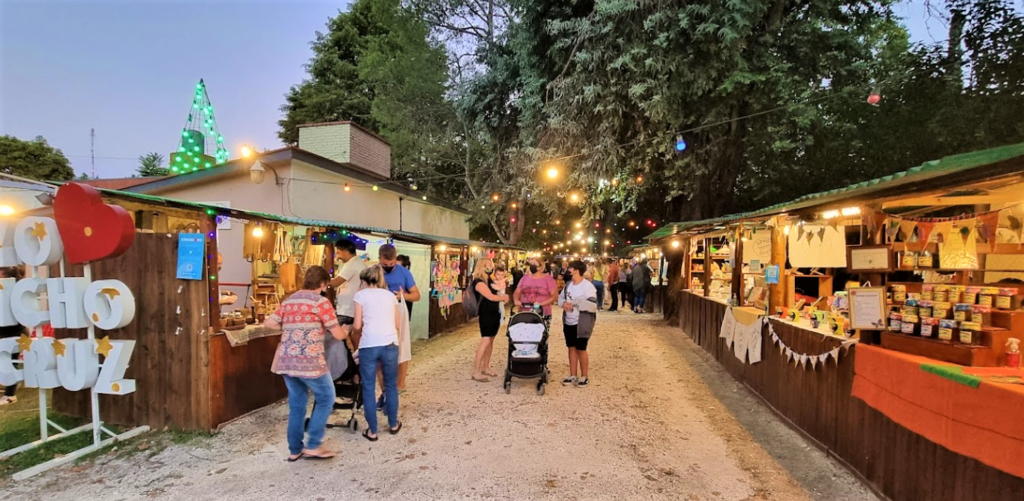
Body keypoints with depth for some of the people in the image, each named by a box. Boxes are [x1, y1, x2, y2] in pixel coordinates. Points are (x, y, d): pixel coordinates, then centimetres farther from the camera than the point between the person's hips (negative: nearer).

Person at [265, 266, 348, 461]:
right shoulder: (321, 302, -5)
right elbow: (338, 335, -5)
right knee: (326, 399, 9)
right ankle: (313, 446, 9)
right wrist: (346, 332, 17)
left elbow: (269, 323, 16)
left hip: (285, 361, 7)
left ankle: (295, 450, 23)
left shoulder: (288, 301, 15)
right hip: (309, 361, -7)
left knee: (296, 404, 17)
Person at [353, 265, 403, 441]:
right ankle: (394, 424, 30)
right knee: (391, 385, 18)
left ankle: (372, 431, 14)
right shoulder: (390, 295, 15)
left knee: (369, 388, 9)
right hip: (390, 344, 3)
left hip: (369, 345, -3)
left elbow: (357, 325, 0)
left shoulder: (361, 295, 5)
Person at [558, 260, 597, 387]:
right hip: (568, 322, 7)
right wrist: (564, 303, -8)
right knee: (572, 348, 13)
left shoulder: (588, 286, -15)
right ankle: (573, 375, 24)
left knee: (581, 349, 2)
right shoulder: (568, 284, 7)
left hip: (581, 323, -7)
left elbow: (593, 306, -21)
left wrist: (575, 304, -24)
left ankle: (585, 376, 17)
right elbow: (560, 297, 16)